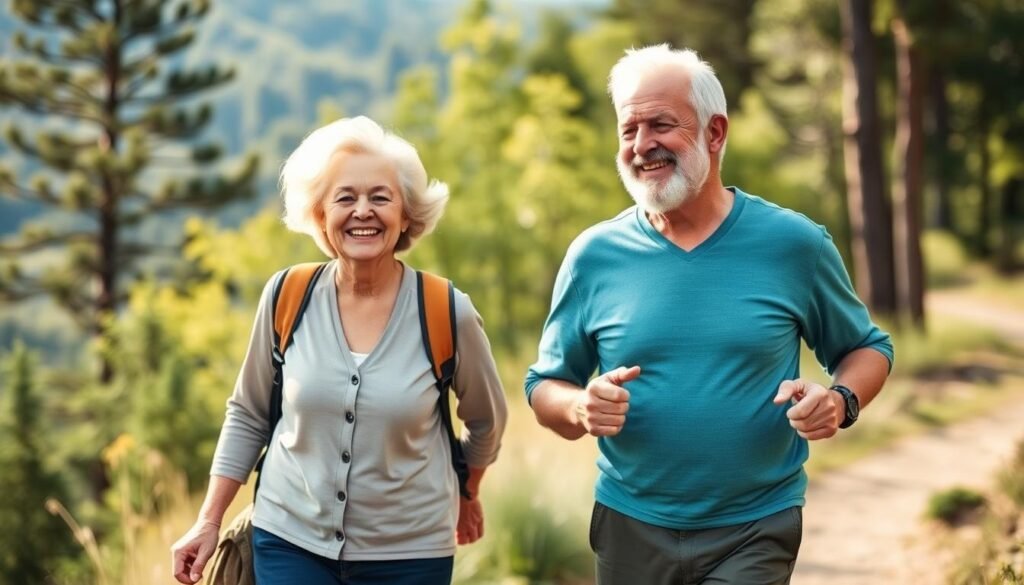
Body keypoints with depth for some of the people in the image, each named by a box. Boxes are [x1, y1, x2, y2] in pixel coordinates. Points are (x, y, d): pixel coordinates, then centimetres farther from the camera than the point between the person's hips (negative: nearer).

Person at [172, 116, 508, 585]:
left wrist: (467, 495, 21)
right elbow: (247, 416, 7)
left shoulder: (446, 313, -10)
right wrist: (210, 521, 4)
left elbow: (486, 421, 8)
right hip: (290, 541, 1)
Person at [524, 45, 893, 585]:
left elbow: (867, 348, 9)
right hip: (630, 527, 2)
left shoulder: (792, 243, -4)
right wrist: (581, 407, -17)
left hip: (755, 533, -2)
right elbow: (544, 389, 6)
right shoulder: (594, 255, -1)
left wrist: (840, 400, -13)